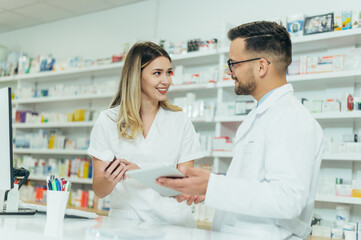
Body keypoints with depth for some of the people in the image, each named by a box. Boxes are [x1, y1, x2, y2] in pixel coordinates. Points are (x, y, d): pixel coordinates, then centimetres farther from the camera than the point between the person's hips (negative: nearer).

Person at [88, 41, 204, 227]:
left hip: (171, 221, 1)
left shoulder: (180, 121, 6)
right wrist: (111, 180, -18)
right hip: (124, 218, -1)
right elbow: (99, 191, 4)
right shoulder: (108, 121, 4)